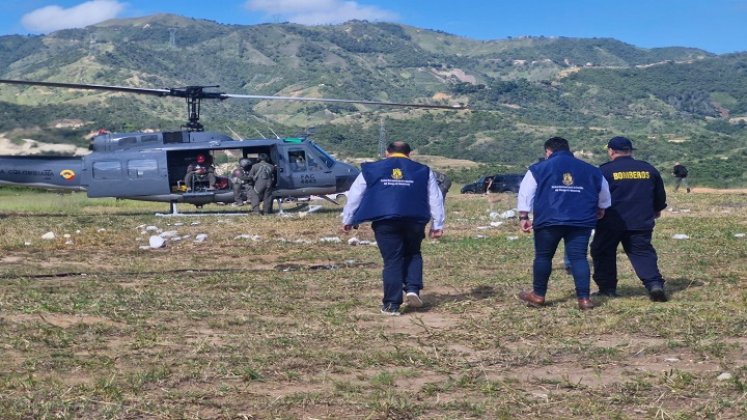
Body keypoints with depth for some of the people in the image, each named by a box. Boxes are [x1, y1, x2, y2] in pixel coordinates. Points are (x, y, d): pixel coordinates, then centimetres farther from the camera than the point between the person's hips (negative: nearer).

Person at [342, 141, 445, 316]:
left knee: (392, 261, 4)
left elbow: (354, 195, 17)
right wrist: (437, 225, 19)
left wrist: (347, 220, 24)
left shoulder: (371, 170, 15)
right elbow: (435, 200, 16)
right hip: (414, 221, 1)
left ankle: (391, 304, 3)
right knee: (413, 254, 22)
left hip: (385, 221, -1)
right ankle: (412, 289, 3)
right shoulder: (423, 171, 17)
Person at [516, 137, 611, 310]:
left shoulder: (539, 168, 6)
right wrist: (600, 209, 38)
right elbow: (604, 195, 22)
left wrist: (523, 217, 5)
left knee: (543, 256, 10)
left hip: (548, 220, -2)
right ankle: (584, 298, -3)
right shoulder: (590, 170, 14)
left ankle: (538, 295, 18)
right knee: (579, 257, 3)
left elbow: (526, 193, 2)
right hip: (581, 222, 2)